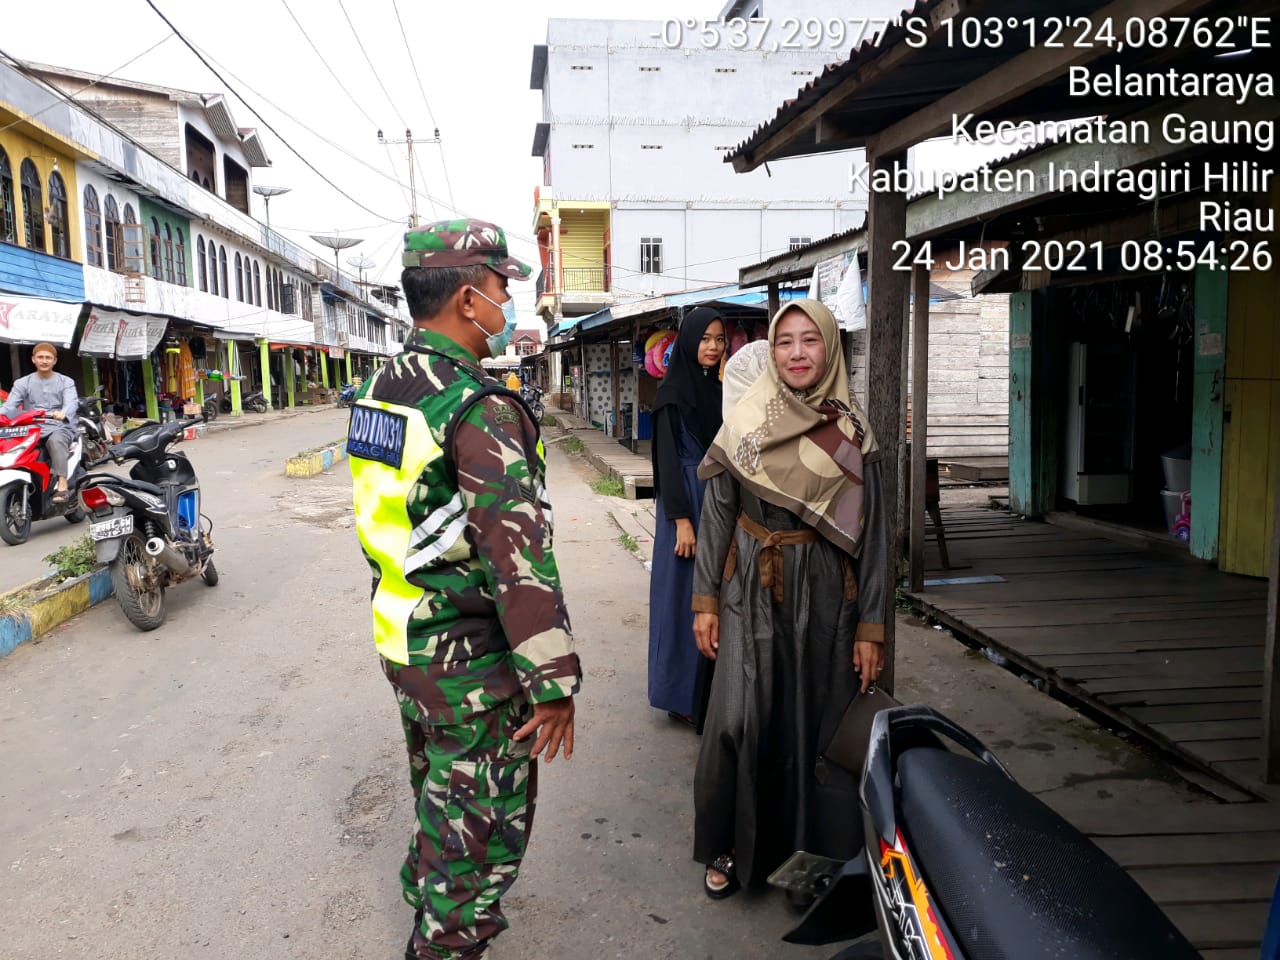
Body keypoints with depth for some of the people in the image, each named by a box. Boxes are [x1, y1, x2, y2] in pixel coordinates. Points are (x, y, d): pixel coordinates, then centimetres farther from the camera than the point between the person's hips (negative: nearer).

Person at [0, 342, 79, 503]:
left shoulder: (66, 382, 10)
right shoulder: (22, 383, 15)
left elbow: (72, 402, -10)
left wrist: (63, 413, -35)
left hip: (60, 428, -3)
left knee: (55, 440, -38)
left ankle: (62, 486, -44)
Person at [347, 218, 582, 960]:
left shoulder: (379, 389, 5)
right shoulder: (479, 406, -24)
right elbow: (519, 553, -27)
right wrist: (555, 680, -21)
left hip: (401, 639, 10)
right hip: (471, 657, -9)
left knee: (440, 788, 29)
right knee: (483, 820, 9)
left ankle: (431, 897, 50)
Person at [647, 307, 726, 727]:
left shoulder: (718, 390, 12)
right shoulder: (673, 393, -9)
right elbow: (668, 458, -14)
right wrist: (682, 519, -19)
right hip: (688, 502, -7)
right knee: (687, 596, -2)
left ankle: (710, 689, 24)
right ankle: (683, 696, 10)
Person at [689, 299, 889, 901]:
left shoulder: (852, 433, -1)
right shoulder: (743, 423, 0)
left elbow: (871, 533, 0)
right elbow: (716, 515, 3)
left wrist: (871, 626, -3)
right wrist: (705, 601, 0)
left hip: (826, 598, 0)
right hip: (753, 594, 0)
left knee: (819, 726, 5)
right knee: (738, 722, -4)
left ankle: (820, 848, 25)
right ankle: (729, 848, 18)